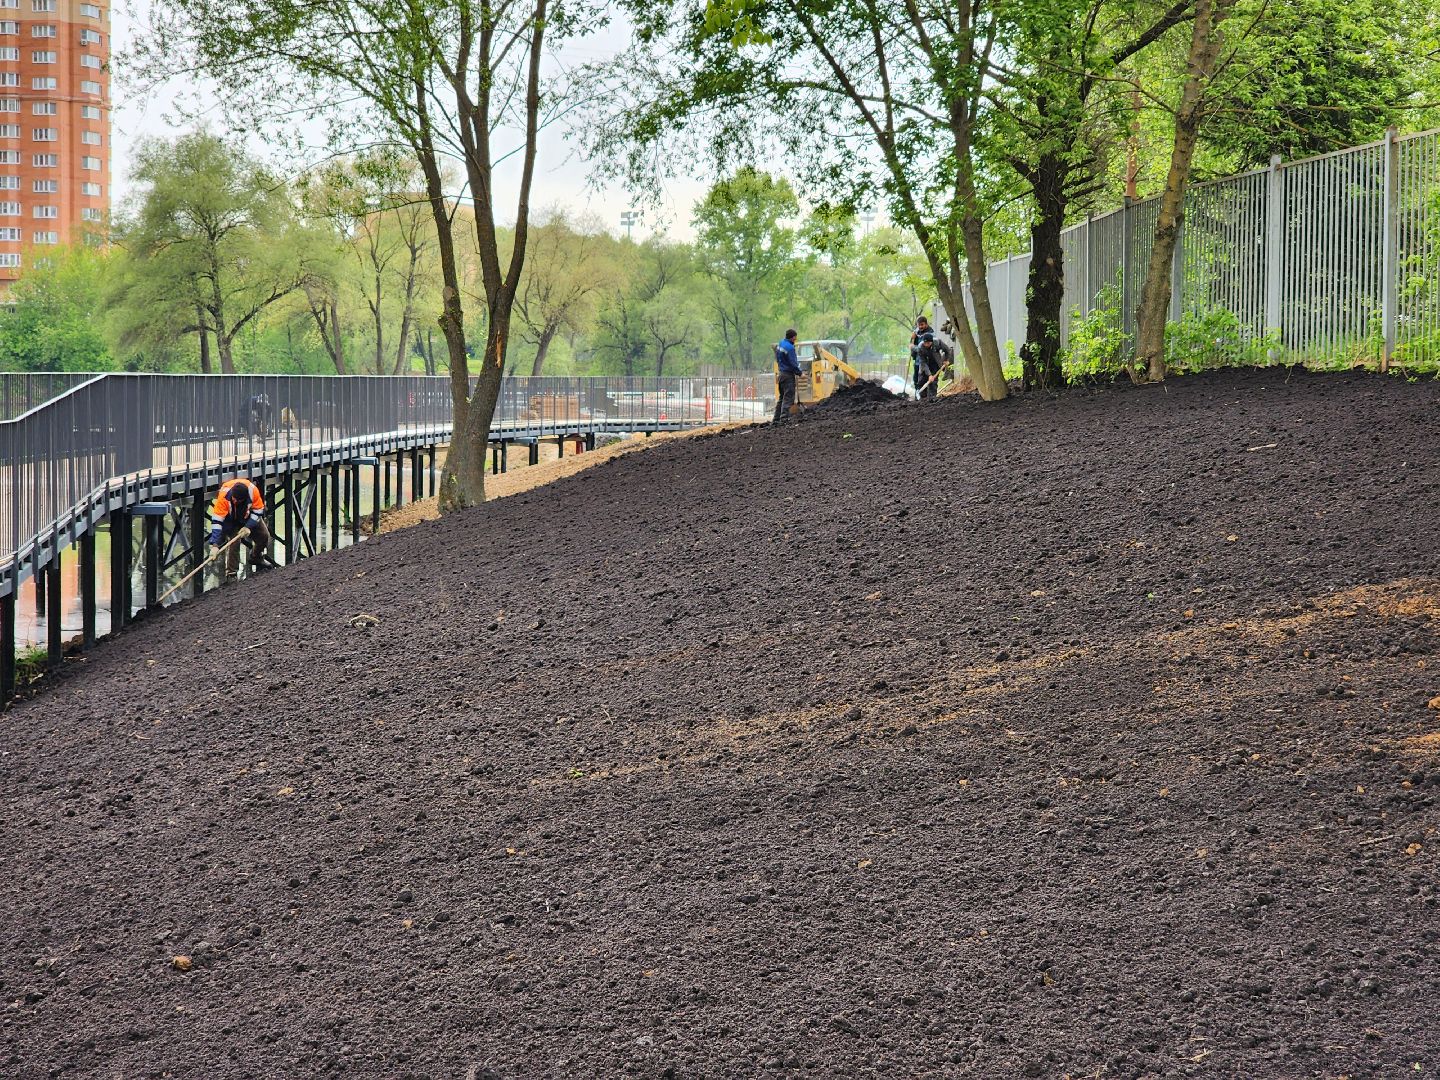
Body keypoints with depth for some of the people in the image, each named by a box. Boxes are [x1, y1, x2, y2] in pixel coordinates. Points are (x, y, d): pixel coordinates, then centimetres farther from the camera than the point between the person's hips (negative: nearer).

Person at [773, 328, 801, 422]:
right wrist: (799, 373, -4)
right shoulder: (790, 348, -19)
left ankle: (777, 417, 17)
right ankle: (784, 416, -11)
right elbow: (793, 363, -18)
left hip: (780, 373, 9)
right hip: (788, 374, -9)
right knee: (788, 397, -6)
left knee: (781, 397, 16)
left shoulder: (779, 344, 8)